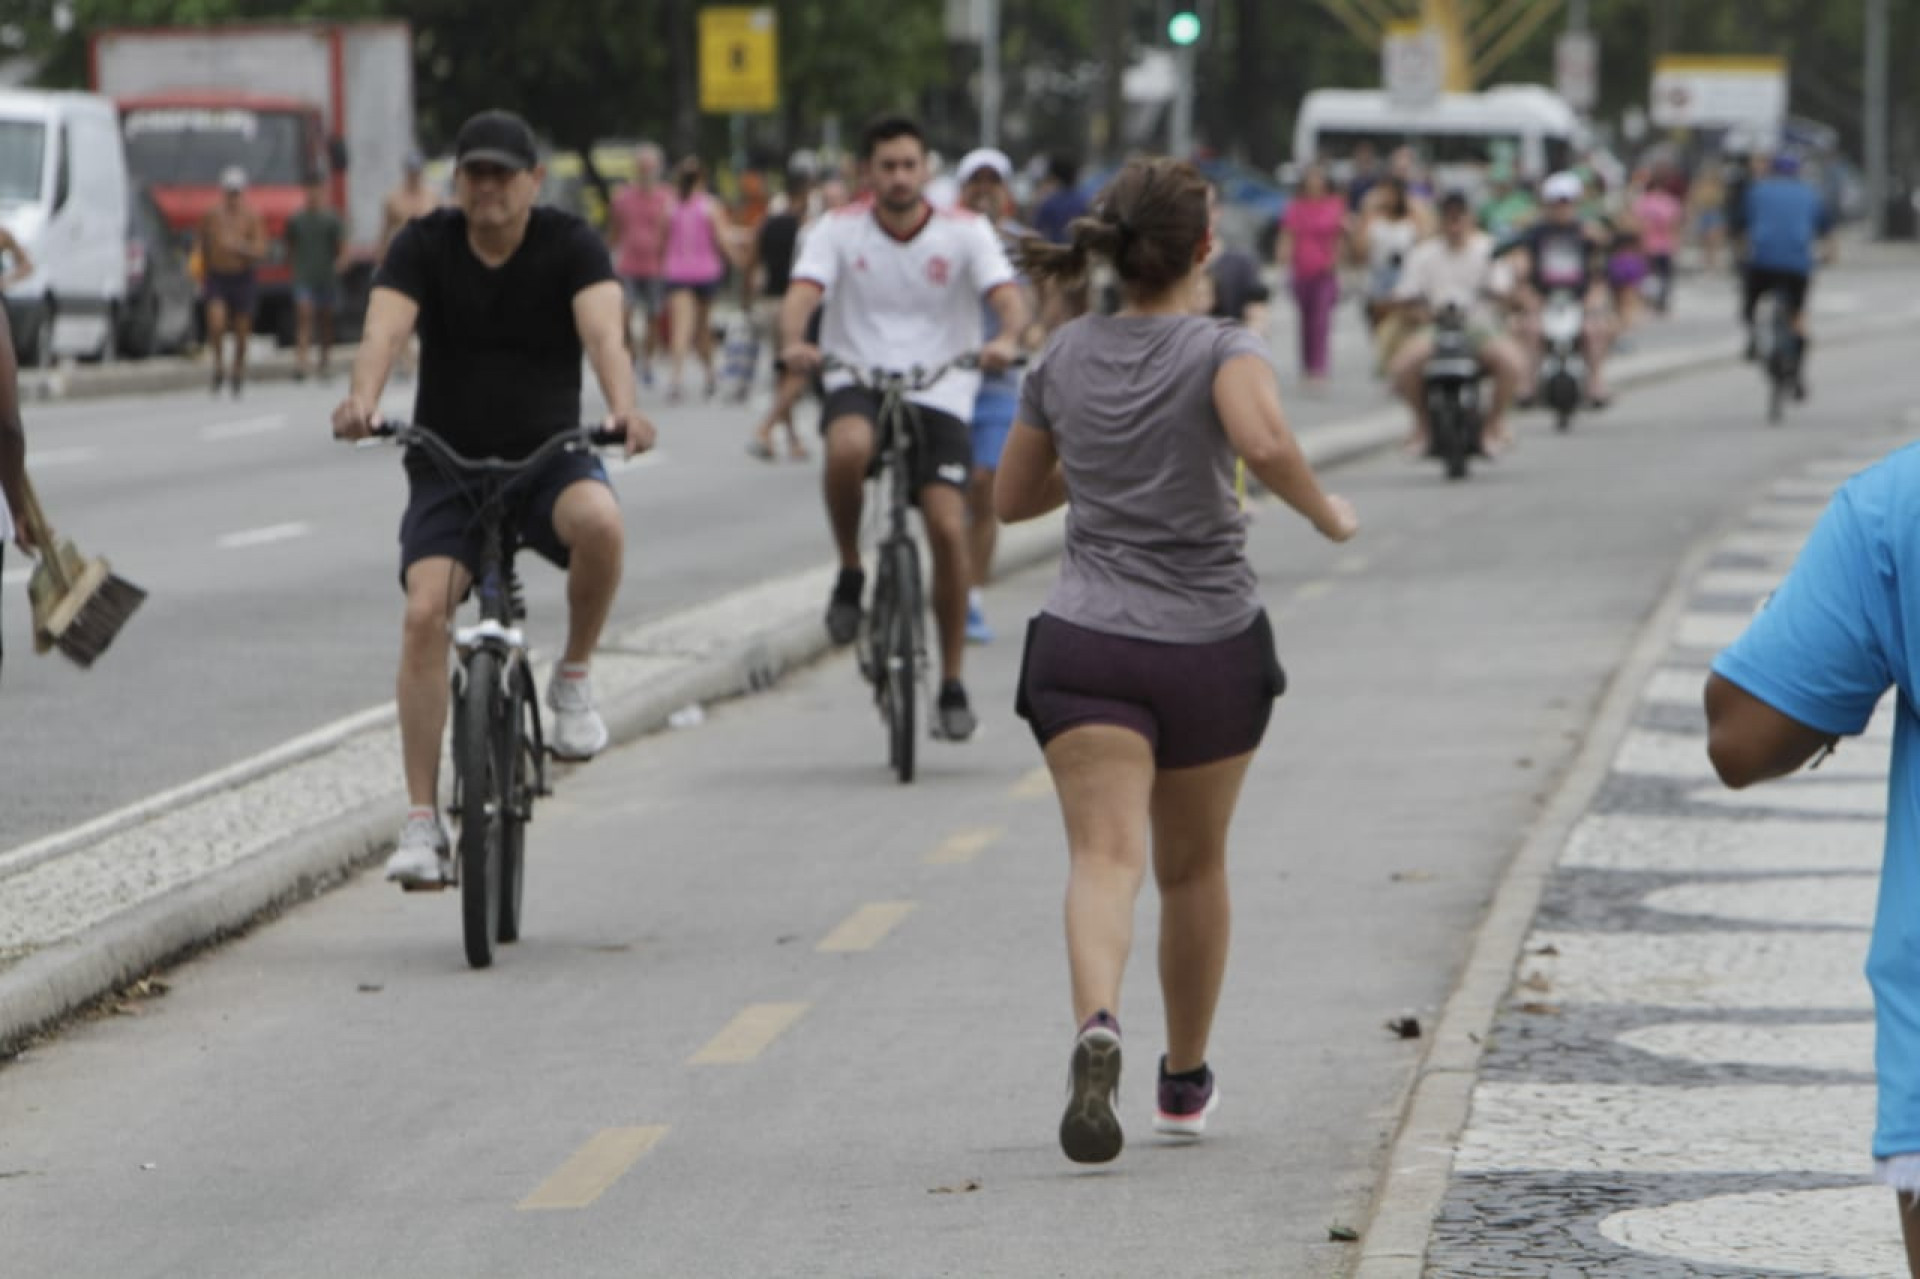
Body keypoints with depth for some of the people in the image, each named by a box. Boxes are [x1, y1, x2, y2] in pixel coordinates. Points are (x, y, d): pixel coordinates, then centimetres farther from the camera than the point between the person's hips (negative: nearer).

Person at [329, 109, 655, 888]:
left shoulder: (570, 246, -5)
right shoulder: (424, 247, -4)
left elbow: (603, 332, -22)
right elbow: (386, 328, -21)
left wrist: (624, 408, -43)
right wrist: (362, 401, -43)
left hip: (549, 458, -1)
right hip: (447, 466, 1)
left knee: (599, 521, -35)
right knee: (425, 612, -20)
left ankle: (573, 678, -8)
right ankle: (422, 821, -15)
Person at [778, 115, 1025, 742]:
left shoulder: (964, 232, 0)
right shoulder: (840, 230, 2)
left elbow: (1008, 296, -12)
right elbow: (802, 292, -12)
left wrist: (1006, 339, -36)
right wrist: (794, 342, -35)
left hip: (939, 396, 1)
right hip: (857, 384, 0)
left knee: (948, 527, -13)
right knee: (848, 447, -37)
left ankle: (952, 683, 3)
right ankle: (850, 573, -10)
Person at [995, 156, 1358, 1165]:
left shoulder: (1064, 356, 6)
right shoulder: (1223, 350, -7)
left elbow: (1011, 499, 18)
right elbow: (1264, 442, -29)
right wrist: (1326, 514, -12)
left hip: (1085, 644, 1)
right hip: (1209, 645, -1)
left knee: (1104, 856, -14)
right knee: (1193, 866, 19)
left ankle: (1097, 1028, -43)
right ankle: (1185, 1081, 34)